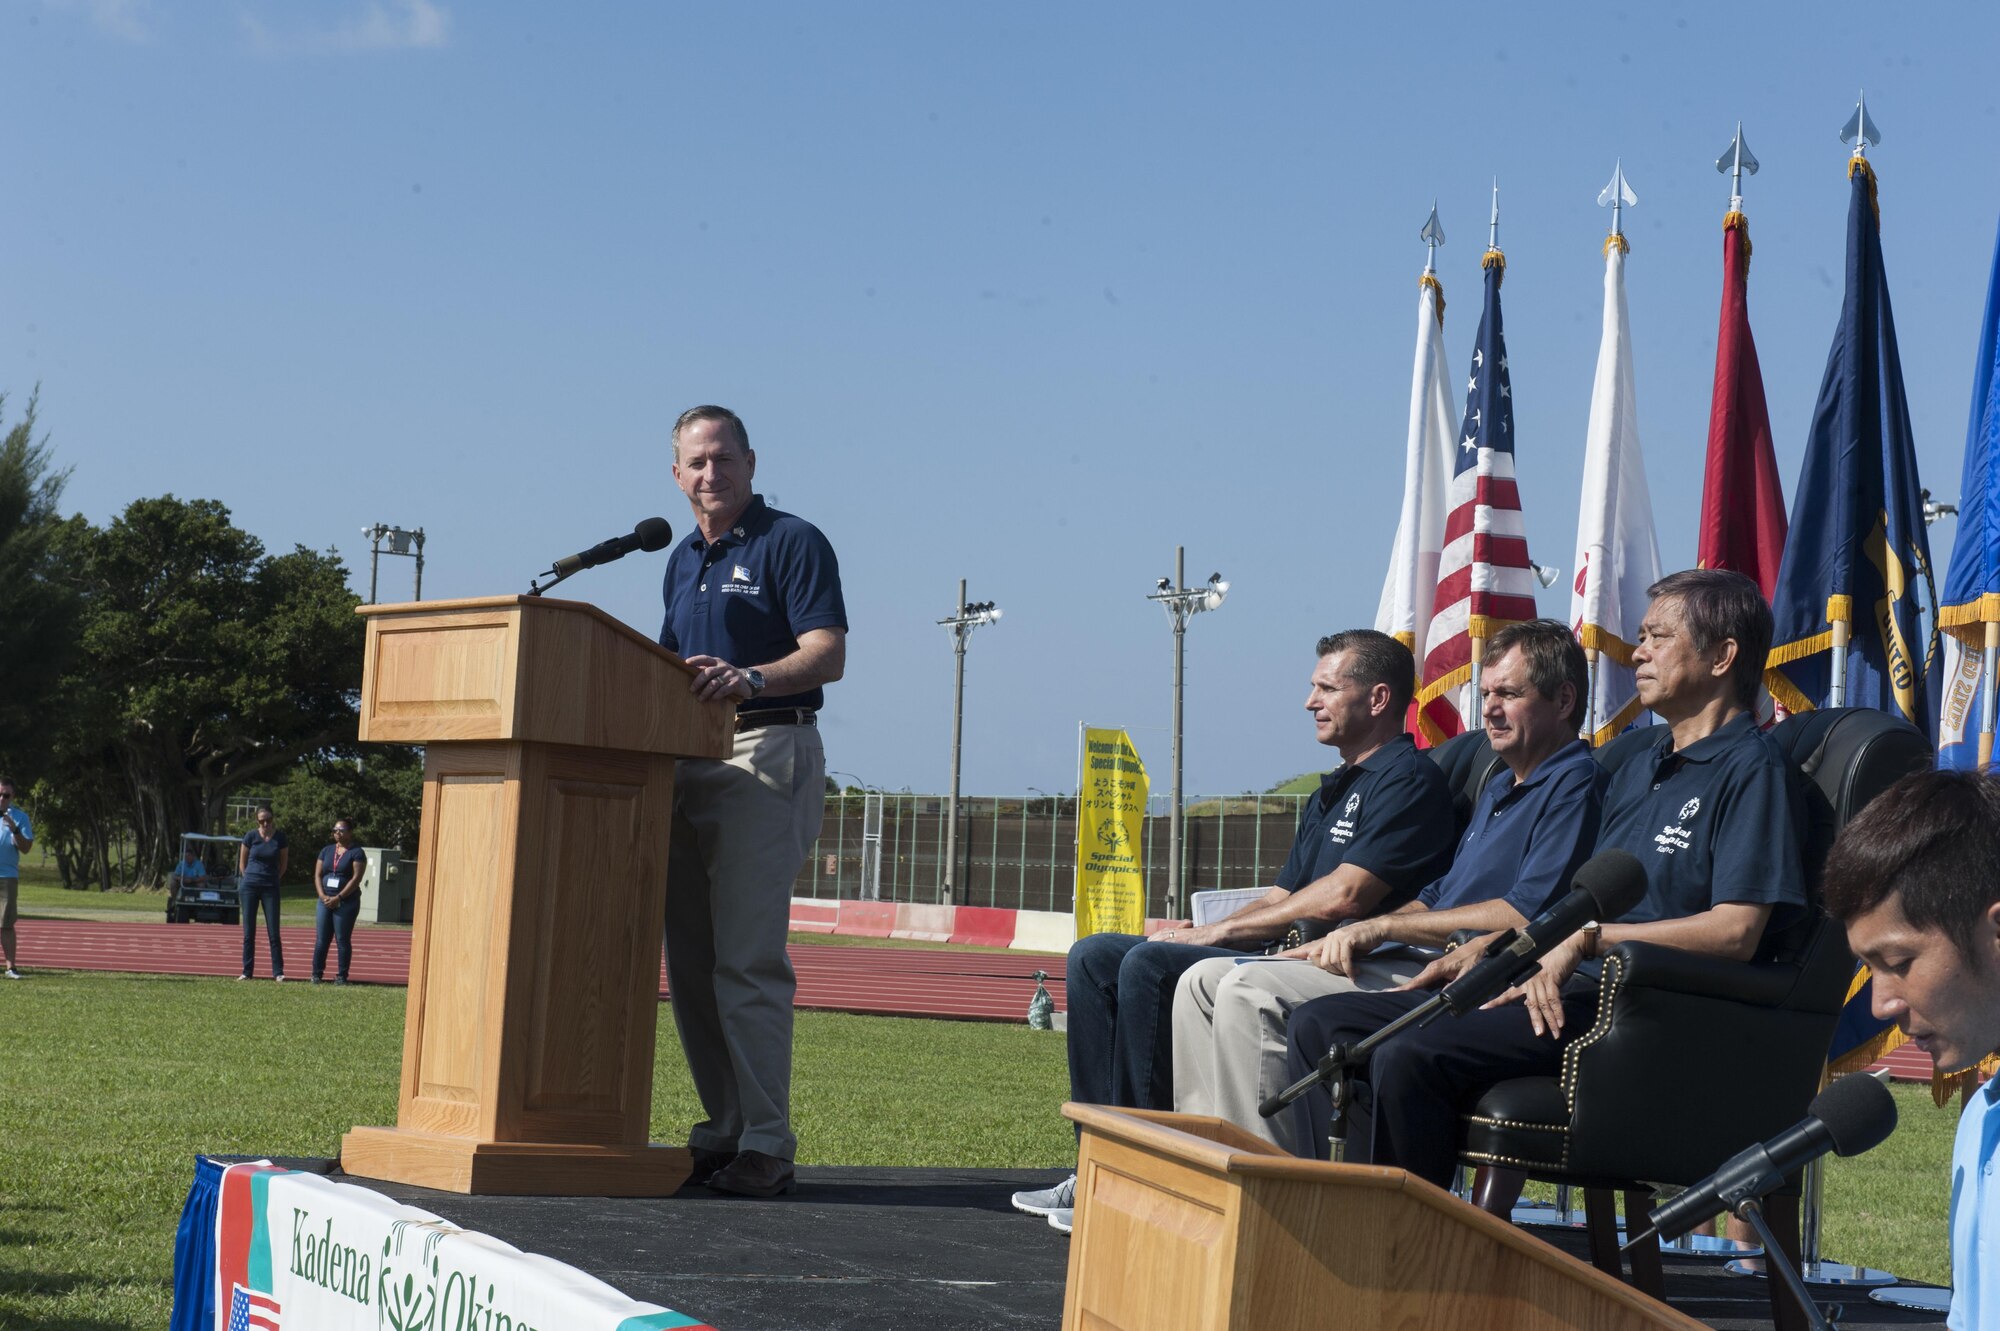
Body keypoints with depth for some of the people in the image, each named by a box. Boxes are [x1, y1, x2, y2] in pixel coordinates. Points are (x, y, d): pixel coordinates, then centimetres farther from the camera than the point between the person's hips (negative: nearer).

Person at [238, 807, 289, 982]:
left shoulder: (280, 838, -2)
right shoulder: (251, 836, -2)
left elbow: (284, 863, 11)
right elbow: (242, 861, 8)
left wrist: (273, 880, 8)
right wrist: (248, 879, 5)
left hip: (271, 888, 0)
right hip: (249, 886, 1)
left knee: (273, 932, -4)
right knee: (249, 932, 3)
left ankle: (278, 972, 0)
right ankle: (247, 971, 9)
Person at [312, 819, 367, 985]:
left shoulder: (357, 853, -2)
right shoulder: (327, 851, 14)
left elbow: (356, 878, -11)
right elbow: (317, 875, 10)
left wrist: (338, 898, -16)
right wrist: (323, 896, -6)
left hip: (346, 902, -5)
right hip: (325, 901, 5)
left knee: (343, 939, -3)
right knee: (321, 939, 1)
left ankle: (342, 976, 2)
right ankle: (317, 973, 6)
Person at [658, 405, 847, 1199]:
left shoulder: (792, 543, -3)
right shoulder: (682, 561, 20)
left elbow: (828, 655, -13)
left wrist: (748, 678, -29)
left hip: (770, 754, -8)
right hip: (688, 763, 8)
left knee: (748, 957, -13)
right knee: (689, 961, 7)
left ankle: (767, 1146, -9)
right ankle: (723, 1131, 15)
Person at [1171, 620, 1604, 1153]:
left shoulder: (1576, 784, -6)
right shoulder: (1500, 786, 25)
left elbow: (1523, 916, -19)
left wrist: (1382, 926, -13)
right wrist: (1343, 940, 9)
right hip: (1416, 960, 10)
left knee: (1251, 992, -24)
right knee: (1205, 980, 2)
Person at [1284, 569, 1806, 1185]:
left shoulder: (1753, 769, -4)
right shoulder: (1636, 771, 25)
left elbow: (1734, 932, -15)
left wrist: (1589, 937, -16)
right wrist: (1488, 949, 9)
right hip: (1570, 989, 10)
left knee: (1411, 1056, -31)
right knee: (1323, 1026, -3)